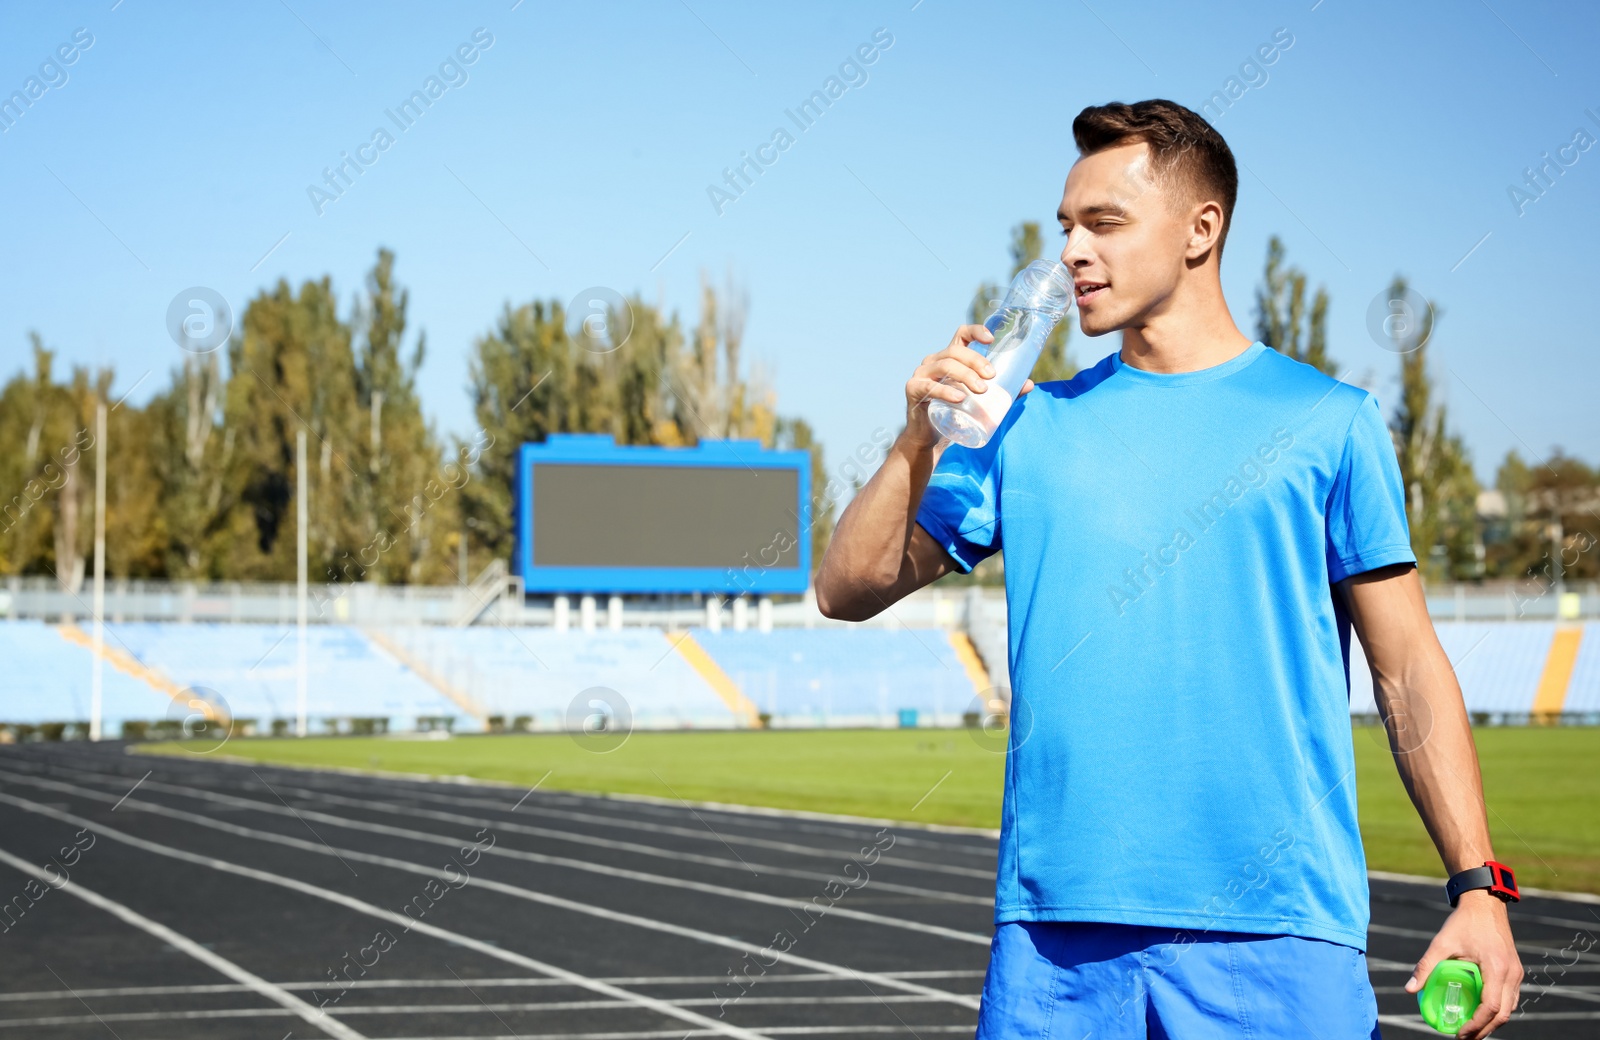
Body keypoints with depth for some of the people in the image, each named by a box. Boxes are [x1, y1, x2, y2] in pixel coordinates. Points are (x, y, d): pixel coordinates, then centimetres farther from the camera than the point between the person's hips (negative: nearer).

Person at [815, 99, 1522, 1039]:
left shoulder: (1328, 421, 4)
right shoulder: (1030, 424, 11)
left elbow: (1410, 671, 4)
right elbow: (848, 591, 12)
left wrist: (1480, 888, -4)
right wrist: (920, 443, -3)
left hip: (1276, 934, -2)